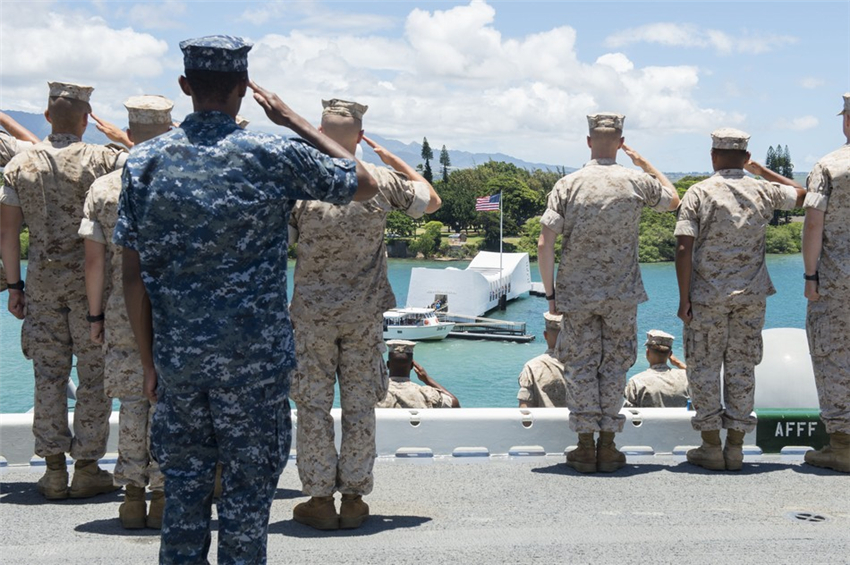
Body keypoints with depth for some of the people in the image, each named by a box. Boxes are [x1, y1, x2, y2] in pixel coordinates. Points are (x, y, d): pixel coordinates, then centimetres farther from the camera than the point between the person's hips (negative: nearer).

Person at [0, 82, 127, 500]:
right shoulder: (101, 160, -7)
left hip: (42, 279, 3)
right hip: (91, 278, -3)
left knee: (49, 374, 8)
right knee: (94, 373, 4)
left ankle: (54, 470, 10)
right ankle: (86, 468, 7)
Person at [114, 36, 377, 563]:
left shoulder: (145, 160, 1)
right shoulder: (276, 156, -7)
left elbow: (134, 275, 1)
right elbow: (364, 183, 8)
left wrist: (149, 360, 9)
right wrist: (294, 120, 10)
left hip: (177, 356, 3)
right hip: (254, 358, -3)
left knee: (183, 489, 12)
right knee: (248, 494, 6)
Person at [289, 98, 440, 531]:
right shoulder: (382, 181, -4)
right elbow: (431, 200, 14)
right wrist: (394, 159, 17)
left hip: (312, 312, -1)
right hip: (366, 312, 2)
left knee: (314, 406, 6)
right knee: (359, 406, 9)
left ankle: (320, 499, 10)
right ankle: (354, 498, 14)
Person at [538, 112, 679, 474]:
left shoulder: (567, 185, -5)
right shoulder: (637, 182, -3)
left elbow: (545, 243, -9)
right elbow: (673, 200, 19)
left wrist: (550, 294, -1)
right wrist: (645, 164, 24)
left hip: (576, 293, 0)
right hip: (622, 294, 1)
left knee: (580, 367, 7)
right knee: (614, 366, 9)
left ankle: (585, 448, 7)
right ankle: (607, 448, 10)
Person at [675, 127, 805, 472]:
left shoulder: (699, 193, -7)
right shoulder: (763, 192, 2)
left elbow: (684, 249, -13)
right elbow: (802, 195, 23)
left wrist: (684, 298, -8)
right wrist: (762, 170, 26)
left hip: (706, 297, -3)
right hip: (751, 296, 3)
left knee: (704, 369, 5)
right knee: (742, 369, 9)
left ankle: (711, 447, 6)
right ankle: (735, 447, 10)